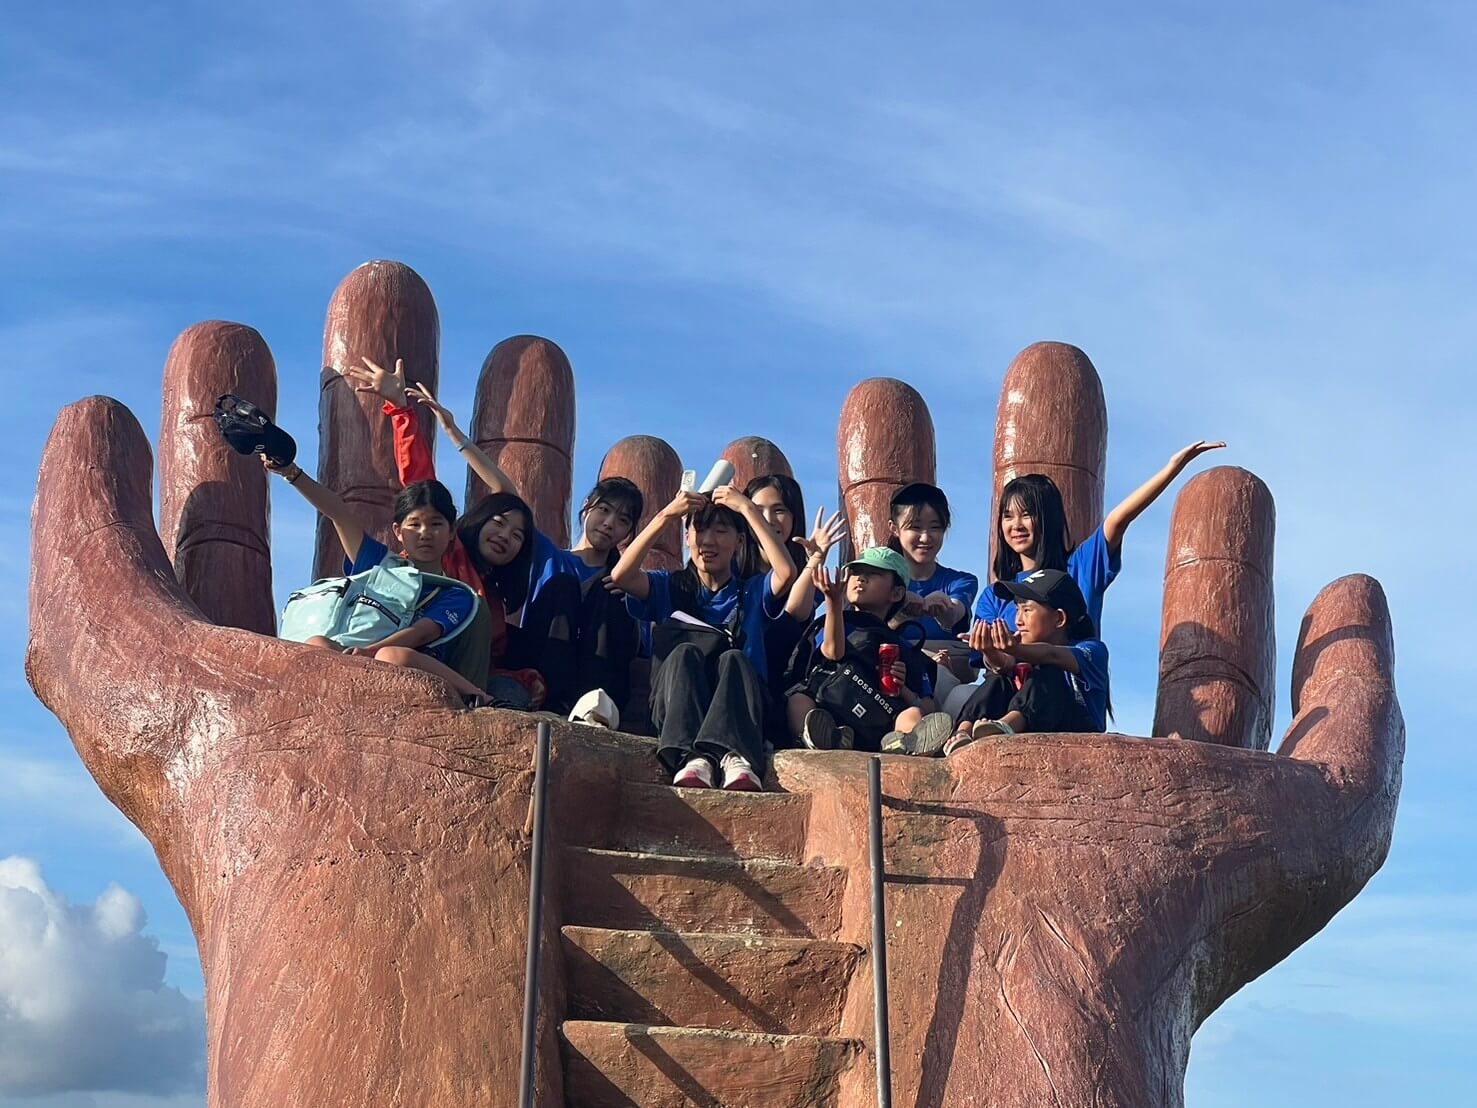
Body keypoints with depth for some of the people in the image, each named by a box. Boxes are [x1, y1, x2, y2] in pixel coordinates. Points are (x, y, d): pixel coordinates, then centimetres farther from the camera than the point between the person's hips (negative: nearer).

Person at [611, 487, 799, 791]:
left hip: (739, 709, 0)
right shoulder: (669, 587, 21)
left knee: (733, 659, -30)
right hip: (674, 711, 0)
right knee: (685, 653, -29)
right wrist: (666, 515, -2)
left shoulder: (753, 591, 20)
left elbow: (787, 572, -5)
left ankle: (735, 758, -58)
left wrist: (748, 509, -2)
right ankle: (692, 758, -54)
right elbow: (621, 576, -1)